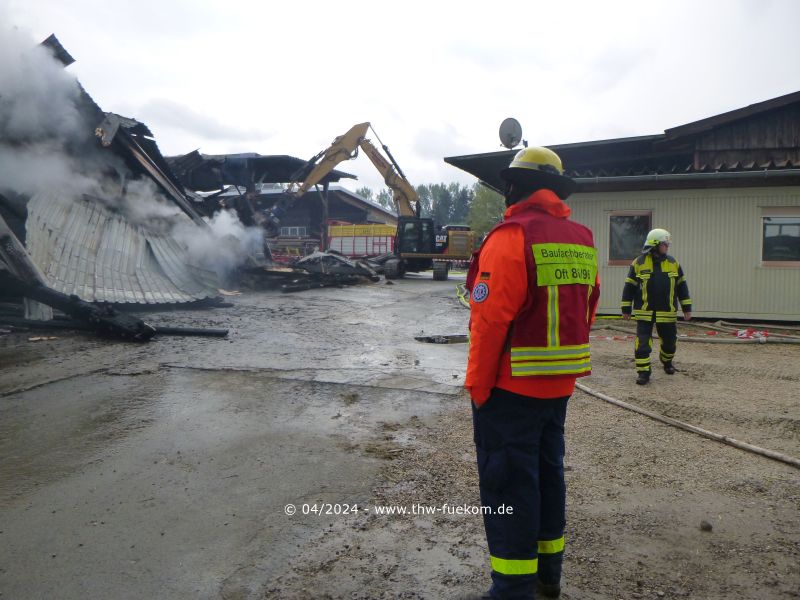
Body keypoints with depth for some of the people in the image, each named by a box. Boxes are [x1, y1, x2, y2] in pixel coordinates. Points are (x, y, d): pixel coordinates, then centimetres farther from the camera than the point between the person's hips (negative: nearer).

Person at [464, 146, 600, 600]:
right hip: (559, 387, 8)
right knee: (549, 472, 19)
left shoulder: (511, 237, -16)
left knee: (509, 482, 3)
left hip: (512, 387, -7)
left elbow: (490, 320, -20)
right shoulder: (583, 241, 7)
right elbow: (587, 314, 10)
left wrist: (478, 385, -11)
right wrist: (565, 366, 18)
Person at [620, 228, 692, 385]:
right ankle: (643, 372, 2)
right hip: (644, 312, -3)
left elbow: (682, 286, 11)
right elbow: (629, 287, 0)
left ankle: (667, 361, 43)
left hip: (667, 313, 3)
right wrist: (626, 309, 0)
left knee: (669, 341, 16)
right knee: (642, 344, -7)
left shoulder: (673, 263, 6)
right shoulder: (638, 263, -4)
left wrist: (687, 308, 9)